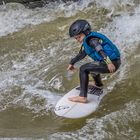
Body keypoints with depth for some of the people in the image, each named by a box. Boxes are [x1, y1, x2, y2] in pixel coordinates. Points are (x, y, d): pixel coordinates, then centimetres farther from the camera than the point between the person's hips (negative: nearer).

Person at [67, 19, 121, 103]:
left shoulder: (91, 39, -12)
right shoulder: (86, 41, 18)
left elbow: (100, 49, -29)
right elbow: (81, 54, 33)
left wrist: (108, 62, -41)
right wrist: (72, 63, 42)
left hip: (113, 63, -10)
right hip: (113, 62, 10)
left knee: (83, 69, -13)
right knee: (92, 65, 35)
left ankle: (83, 97, -18)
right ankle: (98, 84, 58)